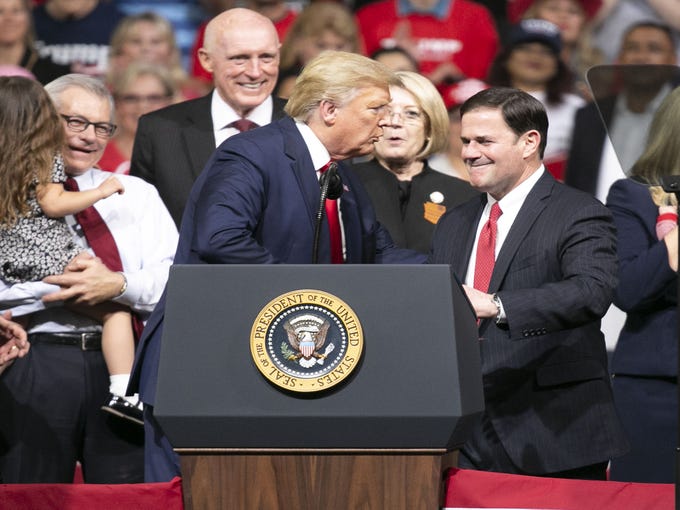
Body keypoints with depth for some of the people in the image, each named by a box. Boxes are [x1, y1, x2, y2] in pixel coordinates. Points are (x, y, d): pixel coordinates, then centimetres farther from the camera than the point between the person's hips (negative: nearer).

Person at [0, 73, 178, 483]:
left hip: (123, 362, 2)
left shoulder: (136, 195, 16)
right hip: (36, 367, -1)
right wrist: (57, 286, -16)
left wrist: (118, 284, -14)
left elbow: (180, 279, 3)